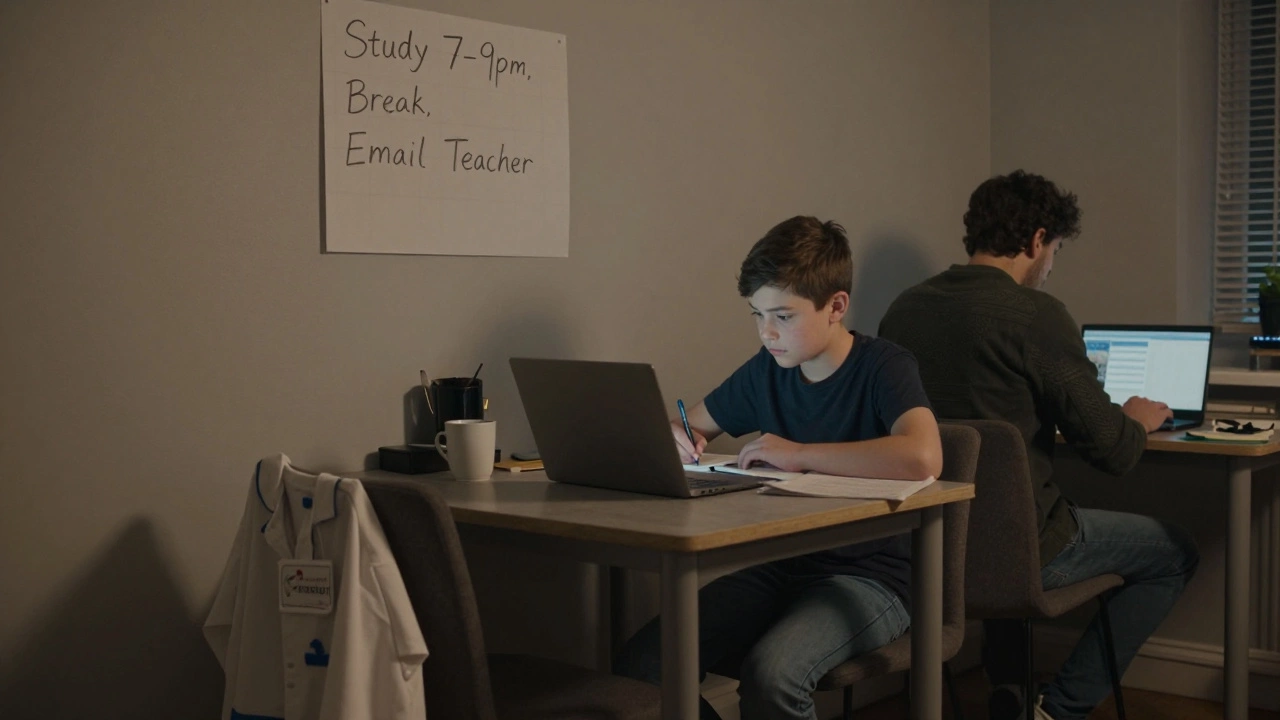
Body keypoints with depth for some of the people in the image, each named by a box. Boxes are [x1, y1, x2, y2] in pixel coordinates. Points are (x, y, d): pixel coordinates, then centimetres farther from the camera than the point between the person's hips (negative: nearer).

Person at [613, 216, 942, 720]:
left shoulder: (883, 368, -11)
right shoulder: (767, 371, 7)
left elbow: (922, 458, -32)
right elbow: (690, 426, 22)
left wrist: (798, 454, -24)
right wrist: (678, 438, -4)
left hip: (868, 576, -6)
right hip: (780, 566, 6)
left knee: (769, 673, -35)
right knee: (640, 664, -14)